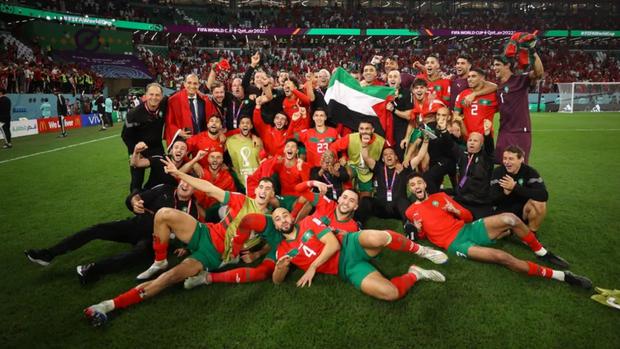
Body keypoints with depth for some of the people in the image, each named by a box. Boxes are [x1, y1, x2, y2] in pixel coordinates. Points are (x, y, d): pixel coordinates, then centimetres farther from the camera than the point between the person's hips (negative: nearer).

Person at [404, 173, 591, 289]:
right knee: (502, 257, -27)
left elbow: (468, 216, 15)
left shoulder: (440, 196, 14)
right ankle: (560, 276, -18)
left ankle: (542, 253, 2)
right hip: (455, 243, -4)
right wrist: (419, 230, -10)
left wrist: (455, 210, -7)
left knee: (509, 219, -20)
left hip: (468, 229, 4)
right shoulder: (411, 212, 7)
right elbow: (421, 235, 13)